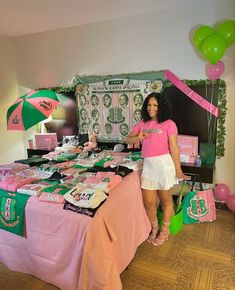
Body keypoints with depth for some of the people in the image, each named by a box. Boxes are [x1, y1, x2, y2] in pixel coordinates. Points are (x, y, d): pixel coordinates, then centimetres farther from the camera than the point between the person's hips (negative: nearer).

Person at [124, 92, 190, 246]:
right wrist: (138, 137, -6)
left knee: (166, 200, 12)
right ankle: (154, 227, 36)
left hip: (164, 163, -4)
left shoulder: (169, 124, -4)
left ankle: (165, 230, 33)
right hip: (148, 165, 4)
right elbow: (127, 139, 15)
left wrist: (178, 170, -6)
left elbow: (174, 148, -6)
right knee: (149, 202, 10)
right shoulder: (142, 123, 11)